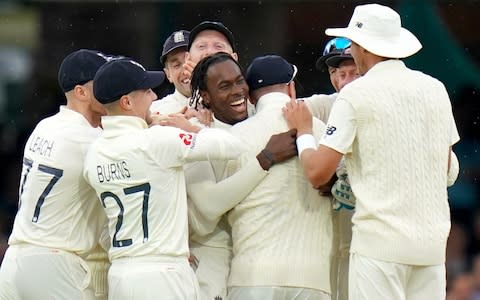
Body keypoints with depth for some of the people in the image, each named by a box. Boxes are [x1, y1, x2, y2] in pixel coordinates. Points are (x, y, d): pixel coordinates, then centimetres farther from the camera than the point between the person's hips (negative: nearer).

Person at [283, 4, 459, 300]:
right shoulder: (436, 89, 11)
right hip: (433, 242, 5)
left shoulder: (356, 94, -6)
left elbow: (317, 172, -8)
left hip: (381, 241, -5)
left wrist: (303, 131, 9)